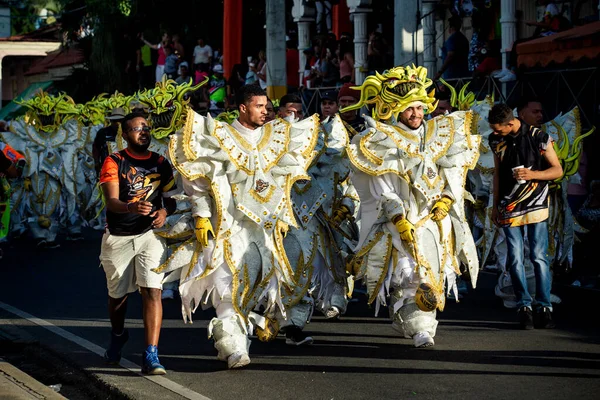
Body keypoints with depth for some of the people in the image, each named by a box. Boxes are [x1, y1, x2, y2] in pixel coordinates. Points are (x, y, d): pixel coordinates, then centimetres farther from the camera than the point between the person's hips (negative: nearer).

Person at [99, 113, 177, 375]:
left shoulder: (161, 163, 6)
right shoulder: (114, 162, -4)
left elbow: (171, 198, 12)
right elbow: (111, 201, -16)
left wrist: (165, 211, -12)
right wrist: (132, 208, -38)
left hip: (150, 234, 1)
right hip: (118, 237, -1)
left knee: (152, 291, -15)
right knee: (118, 294, 14)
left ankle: (151, 357, -18)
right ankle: (117, 336, 45)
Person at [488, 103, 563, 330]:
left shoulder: (539, 138, -7)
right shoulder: (496, 141, 6)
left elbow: (557, 170, -2)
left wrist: (532, 174, -18)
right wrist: (495, 205, 16)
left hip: (535, 207, -3)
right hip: (509, 209, 3)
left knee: (539, 257, -5)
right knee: (516, 259, -2)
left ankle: (544, 307, 2)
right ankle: (524, 307, 4)